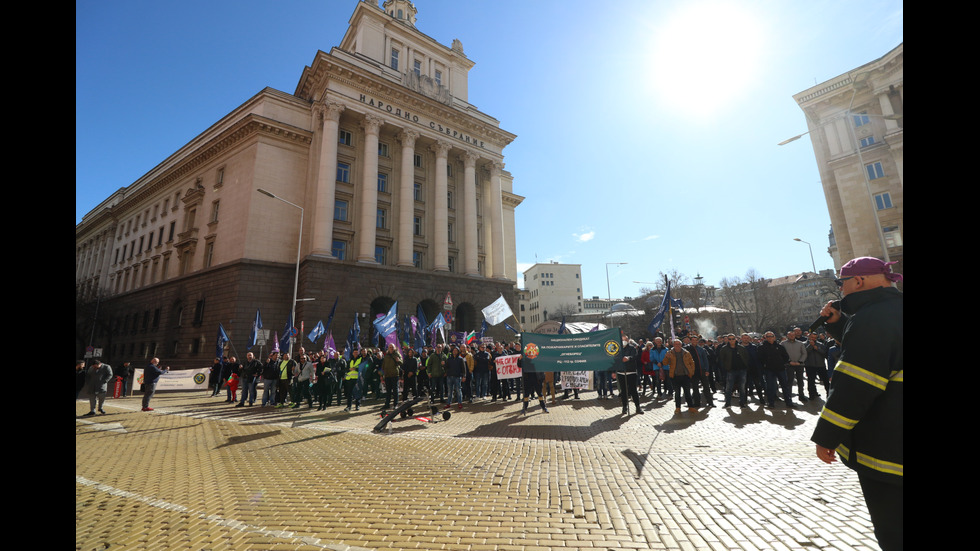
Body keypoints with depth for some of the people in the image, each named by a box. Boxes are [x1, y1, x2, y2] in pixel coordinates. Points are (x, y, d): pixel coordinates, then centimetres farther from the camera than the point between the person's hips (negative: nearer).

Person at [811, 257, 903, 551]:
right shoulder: (893, 310, 9)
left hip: (885, 446, -9)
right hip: (892, 443, 10)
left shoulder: (871, 318, -21)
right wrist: (838, 323, 10)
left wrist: (826, 436, -19)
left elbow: (853, 388, -26)